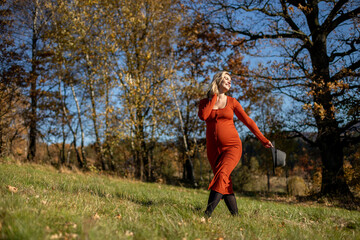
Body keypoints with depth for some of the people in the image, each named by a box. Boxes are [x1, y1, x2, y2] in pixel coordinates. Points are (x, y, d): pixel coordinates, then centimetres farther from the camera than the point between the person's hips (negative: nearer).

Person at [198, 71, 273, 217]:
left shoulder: (232, 102, 9)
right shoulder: (204, 102, 9)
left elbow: (247, 121, 11)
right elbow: (203, 116, -12)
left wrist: (263, 139, 9)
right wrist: (214, 97, -3)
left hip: (232, 146, -2)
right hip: (214, 149, 3)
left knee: (221, 174, -25)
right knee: (225, 183, -2)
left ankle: (208, 213, -34)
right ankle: (235, 215, 6)